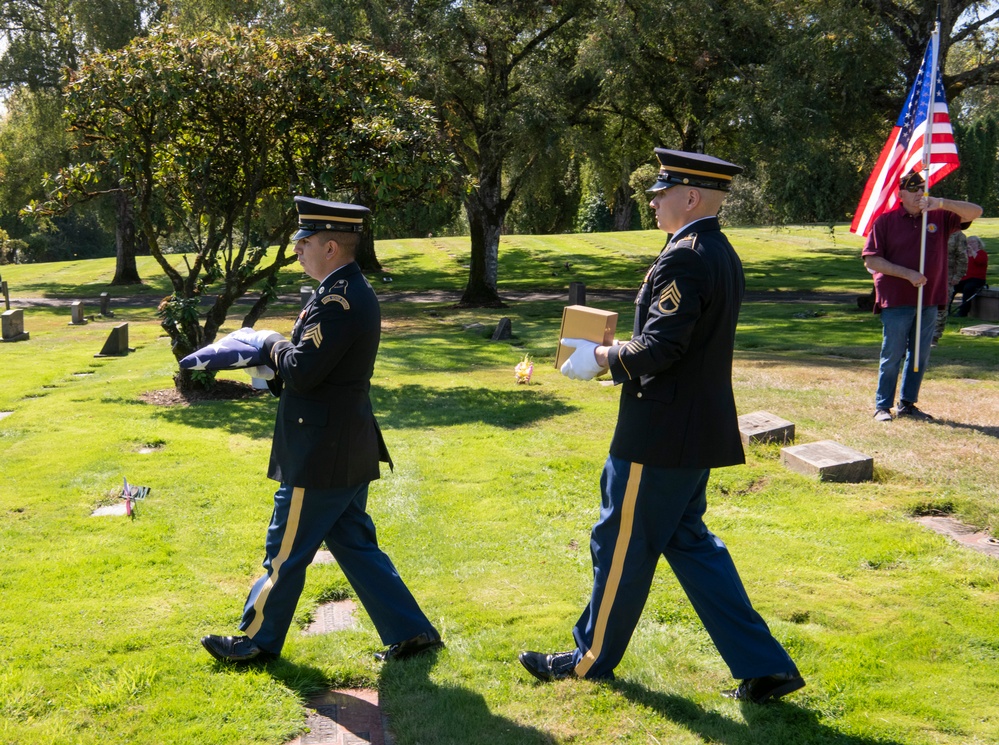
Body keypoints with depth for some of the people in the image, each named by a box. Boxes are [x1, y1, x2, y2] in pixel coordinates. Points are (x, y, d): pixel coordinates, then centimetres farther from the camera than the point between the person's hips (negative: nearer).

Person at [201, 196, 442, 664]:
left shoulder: (337, 301, -21)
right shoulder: (354, 292, 12)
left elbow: (301, 371, -24)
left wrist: (271, 344, -5)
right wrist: (279, 354, 5)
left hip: (321, 455, -10)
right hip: (349, 450, 10)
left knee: (287, 549, 6)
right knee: (354, 543, 16)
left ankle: (258, 640, 23)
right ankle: (409, 631, 19)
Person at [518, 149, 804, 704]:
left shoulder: (683, 259, -20)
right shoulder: (722, 253, 12)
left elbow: (659, 349, -25)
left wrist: (602, 357, -10)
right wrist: (619, 355, 12)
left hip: (661, 434, -10)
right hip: (700, 429, 10)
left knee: (623, 543, 7)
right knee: (688, 540, 18)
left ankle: (594, 657, 27)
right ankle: (763, 665, 18)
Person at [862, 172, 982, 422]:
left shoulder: (939, 217, 7)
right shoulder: (886, 221, -2)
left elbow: (975, 212, -1)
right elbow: (871, 260, -7)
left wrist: (942, 203, -17)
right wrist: (907, 274, -15)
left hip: (930, 299, 4)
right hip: (897, 300, -4)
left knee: (920, 356, 10)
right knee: (892, 355, 0)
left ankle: (907, 404, 22)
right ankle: (882, 406, 8)